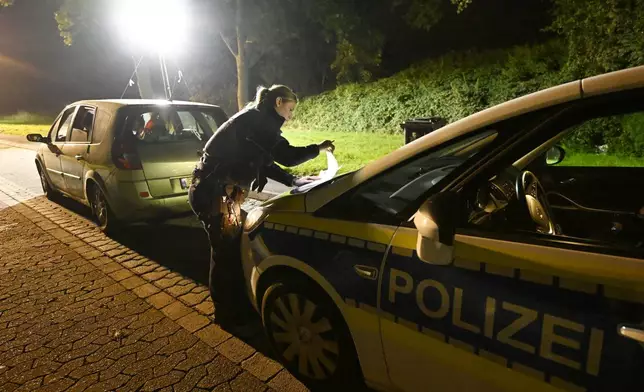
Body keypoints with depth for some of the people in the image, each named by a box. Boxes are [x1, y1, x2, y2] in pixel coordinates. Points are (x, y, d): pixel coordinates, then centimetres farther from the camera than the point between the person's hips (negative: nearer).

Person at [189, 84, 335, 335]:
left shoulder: (255, 120, 15)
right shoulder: (258, 120, -15)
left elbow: (265, 164, 16)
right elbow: (286, 156, -19)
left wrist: (295, 181, 10)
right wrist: (319, 148, -4)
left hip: (221, 191, 10)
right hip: (213, 193, -10)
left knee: (235, 249, 15)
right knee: (226, 253, 0)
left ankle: (239, 307, 31)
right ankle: (228, 315, 18)